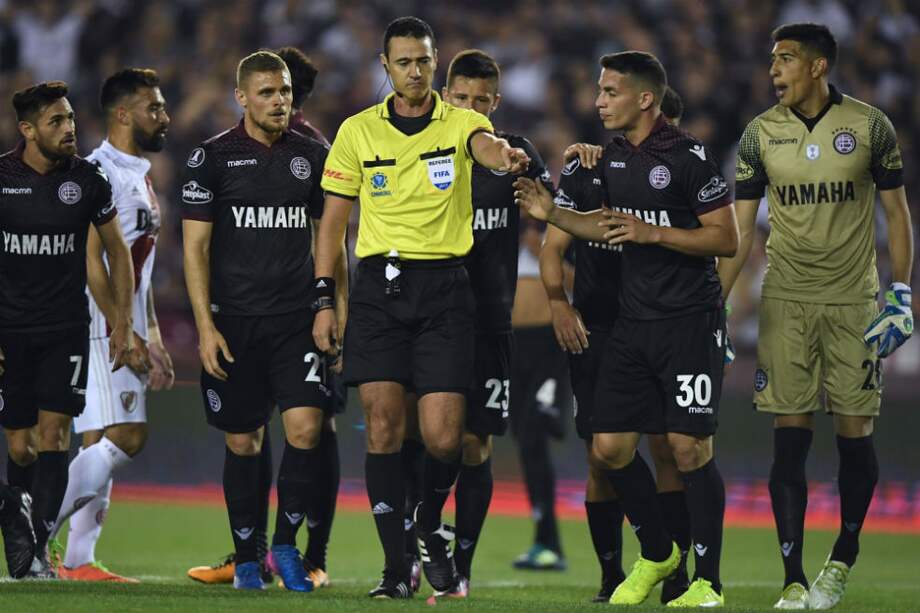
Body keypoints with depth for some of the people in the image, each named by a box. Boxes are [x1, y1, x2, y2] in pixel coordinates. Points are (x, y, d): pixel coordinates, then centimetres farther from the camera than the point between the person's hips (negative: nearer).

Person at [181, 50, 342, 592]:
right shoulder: (213, 158, -1)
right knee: (243, 442, 4)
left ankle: (287, 542, 3)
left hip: (298, 318, 1)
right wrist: (205, 327, -8)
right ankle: (247, 558, 16)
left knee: (306, 427, -14)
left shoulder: (312, 155, 7)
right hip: (235, 322, -1)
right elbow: (196, 246, -1)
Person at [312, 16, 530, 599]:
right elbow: (333, 220, 11)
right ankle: (396, 565, -1)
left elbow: (484, 145, -23)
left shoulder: (460, 122, 2)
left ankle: (431, 528, 23)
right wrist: (326, 299, 3)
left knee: (443, 436, -7)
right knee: (384, 425, -7)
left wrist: (505, 156, -48)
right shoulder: (358, 131, 6)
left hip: (444, 285, -1)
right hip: (379, 284, 1)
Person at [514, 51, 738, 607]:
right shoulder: (613, 157, 12)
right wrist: (552, 214, 12)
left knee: (690, 448, -10)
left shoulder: (688, 157, -11)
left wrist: (654, 233, -18)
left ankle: (708, 582, -1)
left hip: (691, 321, -7)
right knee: (610, 447, 3)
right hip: (633, 325, 7)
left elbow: (727, 239, -11)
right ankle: (657, 555, 23)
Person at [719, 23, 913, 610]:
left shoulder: (871, 126, -2)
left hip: (853, 298, -1)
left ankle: (845, 556, 21)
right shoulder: (761, 133, 3)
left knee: (856, 432, 0)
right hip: (786, 300, 1)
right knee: (790, 436, -4)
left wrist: (902, 292, -1)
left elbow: (897, 211, 6)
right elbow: (740, 229, 7)